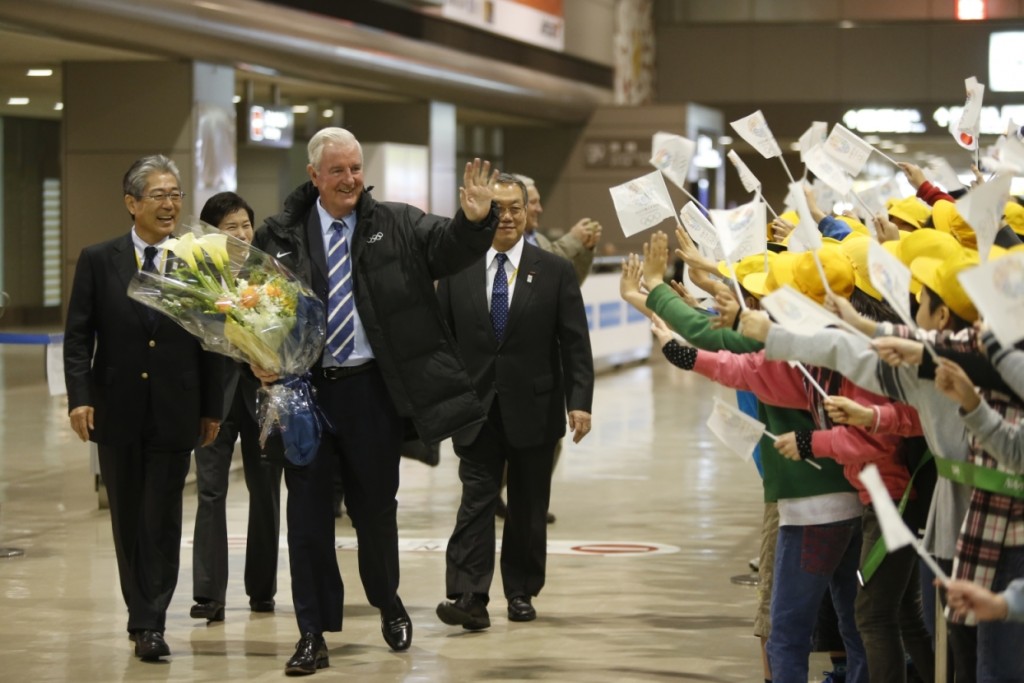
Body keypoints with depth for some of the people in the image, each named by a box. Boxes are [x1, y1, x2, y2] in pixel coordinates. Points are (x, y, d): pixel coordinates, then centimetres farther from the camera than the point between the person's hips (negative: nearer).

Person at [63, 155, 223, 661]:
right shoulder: (98, 261, 2)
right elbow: (78, 337, 1)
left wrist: (211, 407, 3)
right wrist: (80, 396, -11)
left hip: (174, 412, -1)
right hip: (117, 410, 1)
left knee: (163, 519, -2)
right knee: (127, 519, 9)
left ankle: (151, 624, 1)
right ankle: (142, 615, 21)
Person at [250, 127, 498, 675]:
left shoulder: (397, 226, 2)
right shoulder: (280, 236, 2)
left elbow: (447, 248, -12)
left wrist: (475, 221, -33)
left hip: (372, 388, 0)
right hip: (305, 387, 0)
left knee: (376, 506, 12)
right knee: (307, 511, 3)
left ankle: (388, 604, 38)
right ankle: (313, 634, 11)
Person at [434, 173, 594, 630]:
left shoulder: (555, 272, 2)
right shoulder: (457, 271, 5)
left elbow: (575, 344, -1)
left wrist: (580, 402, -10)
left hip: (534, 409, 0)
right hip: (476, 408, 0)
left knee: (529, 506, 8)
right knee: (476, 500, -8)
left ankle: (521, 592, 20)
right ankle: (469, 598, -14)